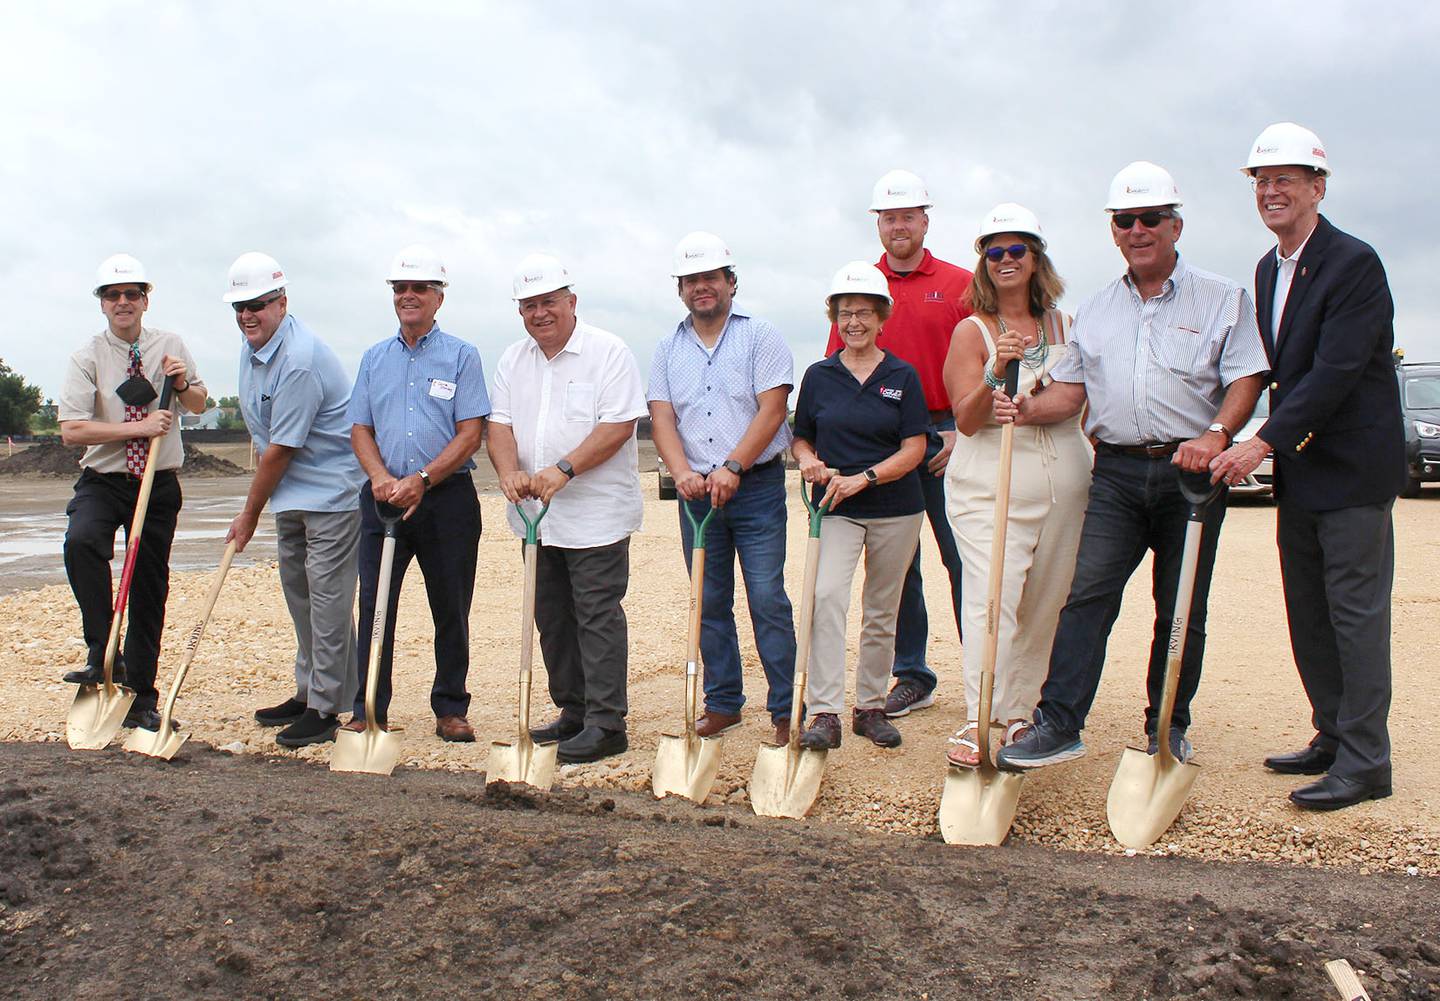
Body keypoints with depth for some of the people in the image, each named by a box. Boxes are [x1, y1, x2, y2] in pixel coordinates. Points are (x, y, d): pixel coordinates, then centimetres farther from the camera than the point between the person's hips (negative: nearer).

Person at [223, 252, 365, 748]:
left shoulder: (300, 360, -24)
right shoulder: (251, 344, 8)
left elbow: (281, 450, -20)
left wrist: (250, 513, -10)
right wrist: (256, 503, 19)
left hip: (331, 493, -10)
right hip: (291, 494, 10)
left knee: (328, 597, -6)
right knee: (298, 594, 16)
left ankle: (325, 709, 2)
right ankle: (308, 693, 28)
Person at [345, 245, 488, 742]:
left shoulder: (461, 356, 3)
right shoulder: (375, 358, 15)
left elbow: (470, 433, -5)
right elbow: (360, 427, 11)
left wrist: (421, 480, -16)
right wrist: (380, 476, -9)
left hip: (447, 496, -3)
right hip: (383, 495, 3)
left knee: (451, 608, 4)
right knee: (374, 605, 1)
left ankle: (450, 709, 16)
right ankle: (369, 711, 10)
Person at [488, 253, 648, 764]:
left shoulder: (609, 353, -7)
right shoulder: (513, 360, 12)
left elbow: (618, 426, -15)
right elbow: (500, 424, 6)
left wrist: (563, 470, -23)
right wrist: (510, 472, -14)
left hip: (595, 515, -7)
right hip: (536, 516, 7)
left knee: (598, 617, -4)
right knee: (552, 618, 13)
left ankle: (606, 722, 3)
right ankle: (573, 712, 25)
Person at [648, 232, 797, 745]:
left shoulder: (761, 337, 1)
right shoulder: (668, 349, 12)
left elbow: (771, 410, -9)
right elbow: (662, 417, 3)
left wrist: (732, 467, -19)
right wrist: (683, 472, -15)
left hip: (756, 486, -4)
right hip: (696, 490, 4)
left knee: (767, 600, -5)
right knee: (710, 602, 9)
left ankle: (785, 711, 3)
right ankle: (723, 703, 21)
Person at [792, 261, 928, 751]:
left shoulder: (902, 377, 1)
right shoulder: (819, 376, 6)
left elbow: (914, 449, -3)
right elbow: (802, 438, 14)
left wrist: (862, 478, -16)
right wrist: (808, 460, -9)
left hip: (896, 509, 0)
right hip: (835, 508, 0)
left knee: (881, 612, 8)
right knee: (826, 595, -20)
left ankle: (870, 706, 23)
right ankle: (824, 714, -20)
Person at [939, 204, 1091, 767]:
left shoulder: (1068, 327, 12)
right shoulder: (972, 331, 0)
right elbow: (966, 419, -9)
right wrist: (996, 373, -24)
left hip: (1064, 483, 4)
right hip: (990, 485, -4)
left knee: (1046, 602, 7)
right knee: (992, 597, -14)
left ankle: (1019, 709, 20)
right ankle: (979, 721, -12)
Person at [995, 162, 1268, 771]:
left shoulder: (1222, 298, 6)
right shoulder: (1095, 310, 16)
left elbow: (1246, 378, -2)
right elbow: (1072, 389, 14)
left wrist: (1216, 434, -20)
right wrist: (1027, 410, -6)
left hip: (1190, 472, -2)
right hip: (1115, 472, 2)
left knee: (1181, 610, 5)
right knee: (1086, 594, -8)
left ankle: (1168, 728, 18)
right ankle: (1059, 724, -7)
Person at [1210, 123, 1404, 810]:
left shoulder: (1354, 263, -14)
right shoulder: (1269, 269, 12)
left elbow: (1335, 371, -22)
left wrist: (1265, 441, -25)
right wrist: (1269, 448, 8)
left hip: (1351, 466, -8)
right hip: (1298, 467, 9)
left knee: (1356, 609, -3)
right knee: (1308, 611, 13)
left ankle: (1364, 761, 5)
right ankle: (1332, 736, 26)